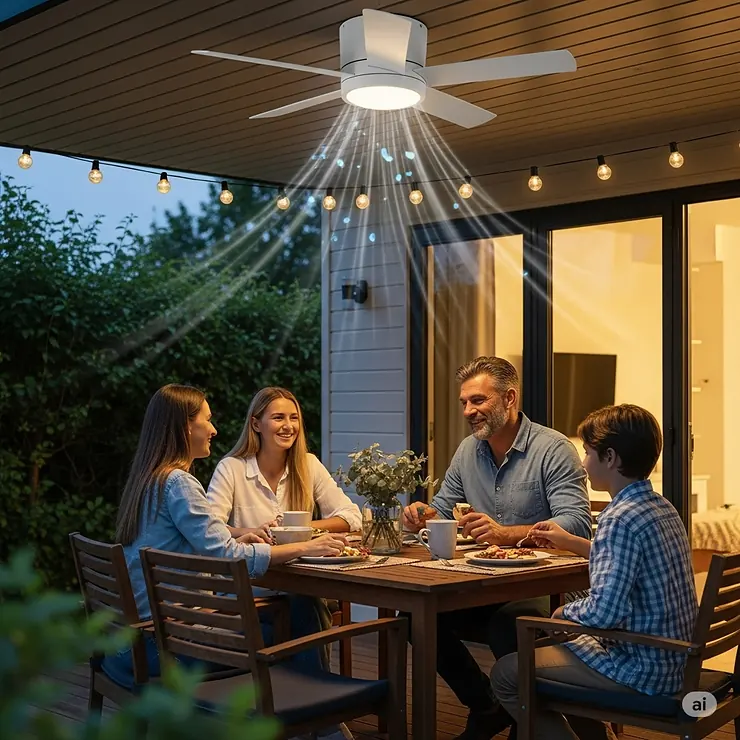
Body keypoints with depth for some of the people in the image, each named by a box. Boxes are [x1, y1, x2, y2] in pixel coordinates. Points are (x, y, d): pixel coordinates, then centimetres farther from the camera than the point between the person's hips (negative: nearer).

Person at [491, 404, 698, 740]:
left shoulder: (619, 518, -23)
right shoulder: (662, 507, 7)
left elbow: (604, 611, -29)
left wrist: (566, 612, -10)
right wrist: (572, 542, 27)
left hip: (643, 671, -10)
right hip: (674, 660, 10)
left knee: (507, 673, -2)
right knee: (556, 647, 30)